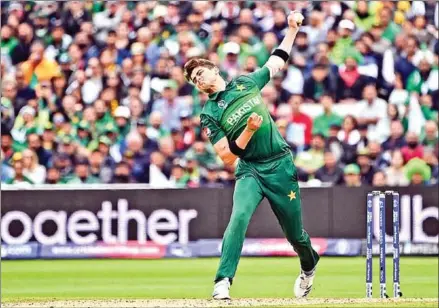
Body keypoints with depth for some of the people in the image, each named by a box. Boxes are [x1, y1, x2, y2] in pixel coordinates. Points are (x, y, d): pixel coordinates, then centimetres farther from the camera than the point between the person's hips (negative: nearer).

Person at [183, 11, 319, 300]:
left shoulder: (246, 82, 7)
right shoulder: (209, 114, -1)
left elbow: (277, 61, 19)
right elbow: (228, 157, -7)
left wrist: (292, 29, 15)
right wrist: (249, 131, -19)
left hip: (281, 166, 2)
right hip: (249, 170, -2)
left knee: (294, 232, 9)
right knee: (239, 216, -29)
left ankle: (309, 267, 42)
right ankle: (223, 281, -29)